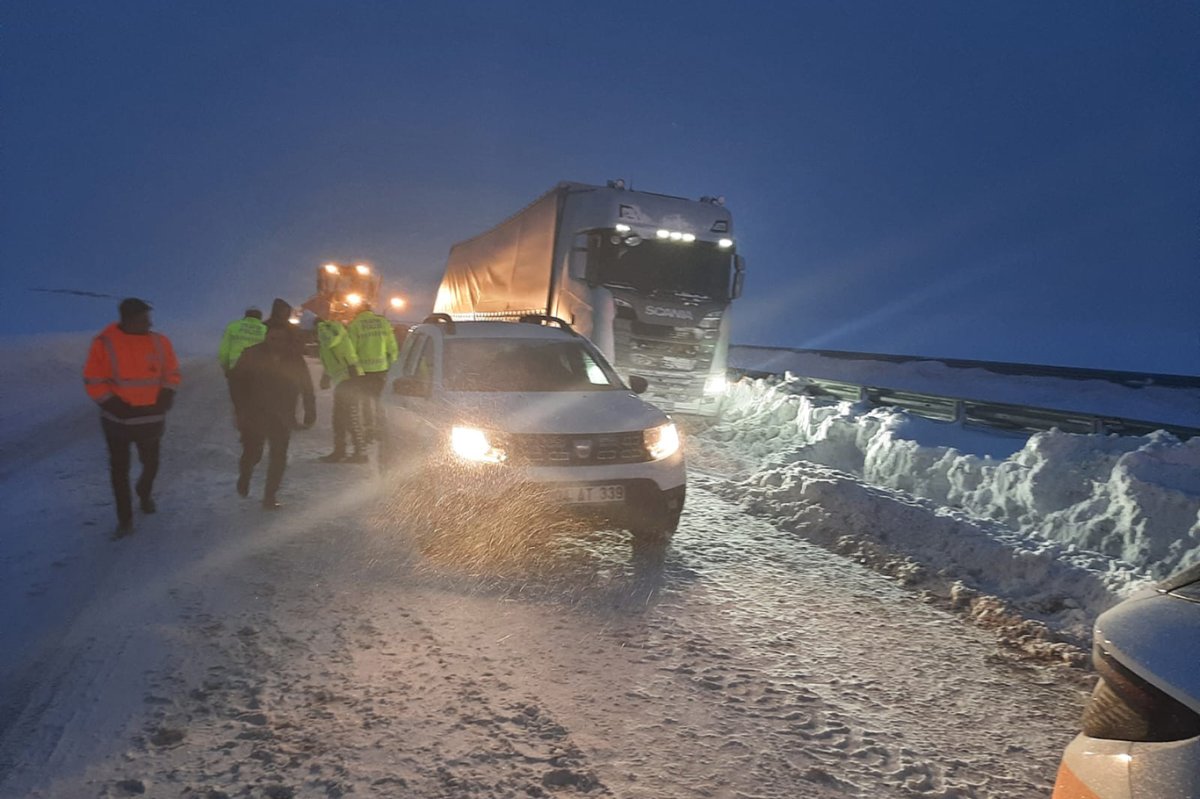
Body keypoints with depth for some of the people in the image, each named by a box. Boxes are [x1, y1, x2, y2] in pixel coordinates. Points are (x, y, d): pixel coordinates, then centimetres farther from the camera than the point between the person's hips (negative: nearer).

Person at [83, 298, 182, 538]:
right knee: (119, 469, 6)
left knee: (151, 464, 16)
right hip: (118, 419, -2)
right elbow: (94, 382, -9)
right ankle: (125, 519, 18)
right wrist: (113, 405, -16)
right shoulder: (105, 343, -14)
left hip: (151, 418, 3)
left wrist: (166, 396, -6)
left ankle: (145, 494, 48)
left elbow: (172, 372, 8)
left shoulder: (159, 341, -4)